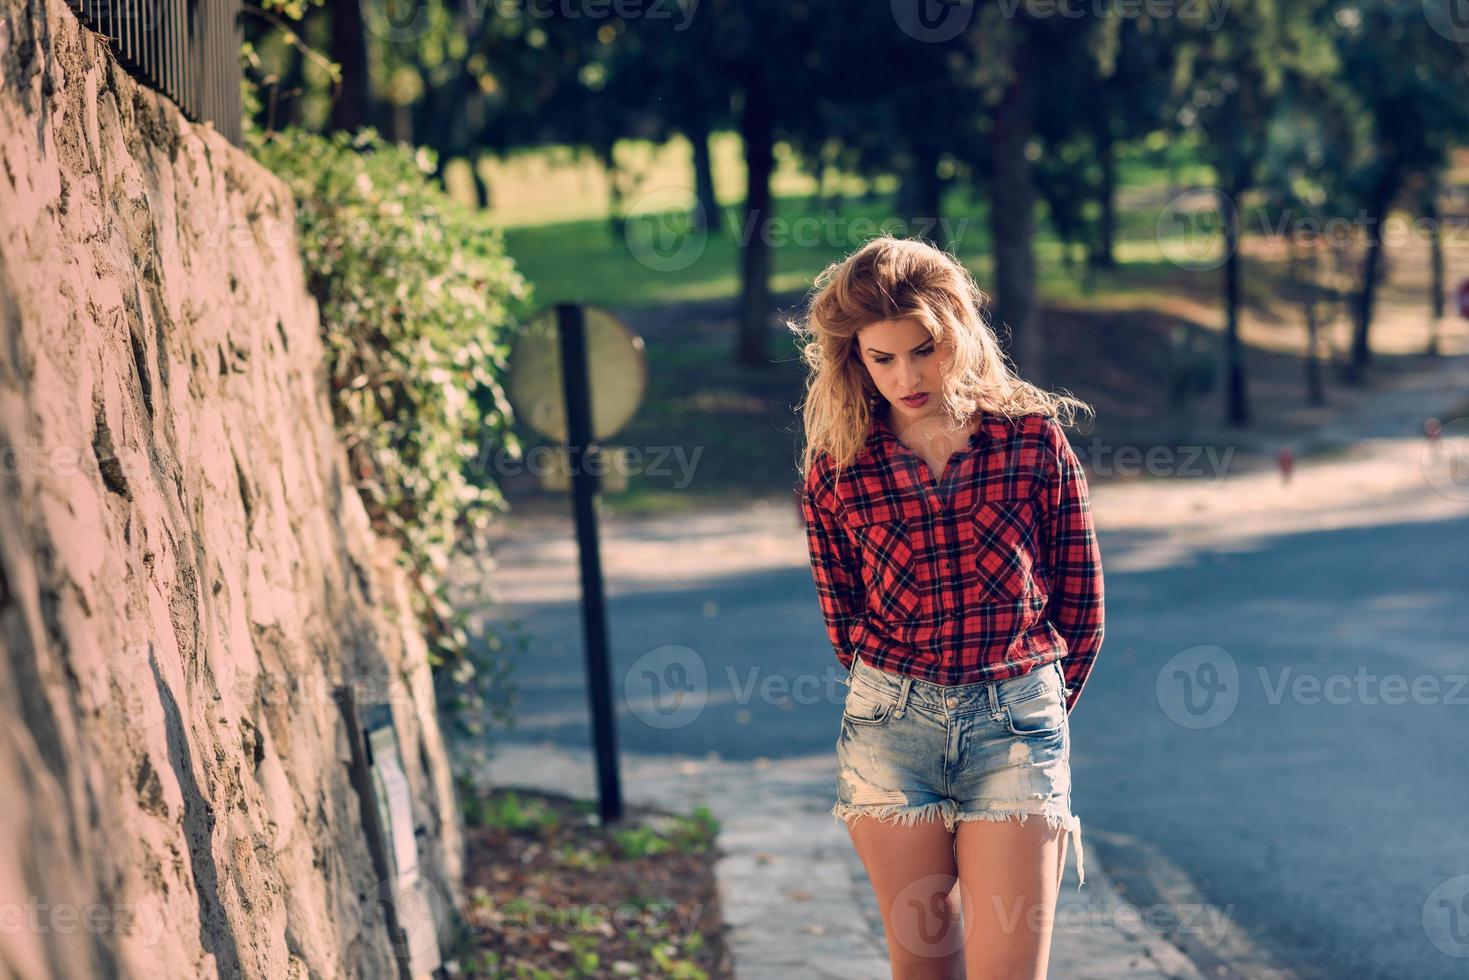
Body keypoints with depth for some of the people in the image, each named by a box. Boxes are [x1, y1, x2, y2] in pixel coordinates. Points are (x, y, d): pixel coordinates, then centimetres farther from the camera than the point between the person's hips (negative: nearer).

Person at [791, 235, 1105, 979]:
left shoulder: (1035, 439, -2)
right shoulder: (837, 469, 0)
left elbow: (1081, 605, 6)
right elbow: (842, 622, 10)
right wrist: (907, 703, 12)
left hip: (1018, 721, -1)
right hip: (891, 724, 1)